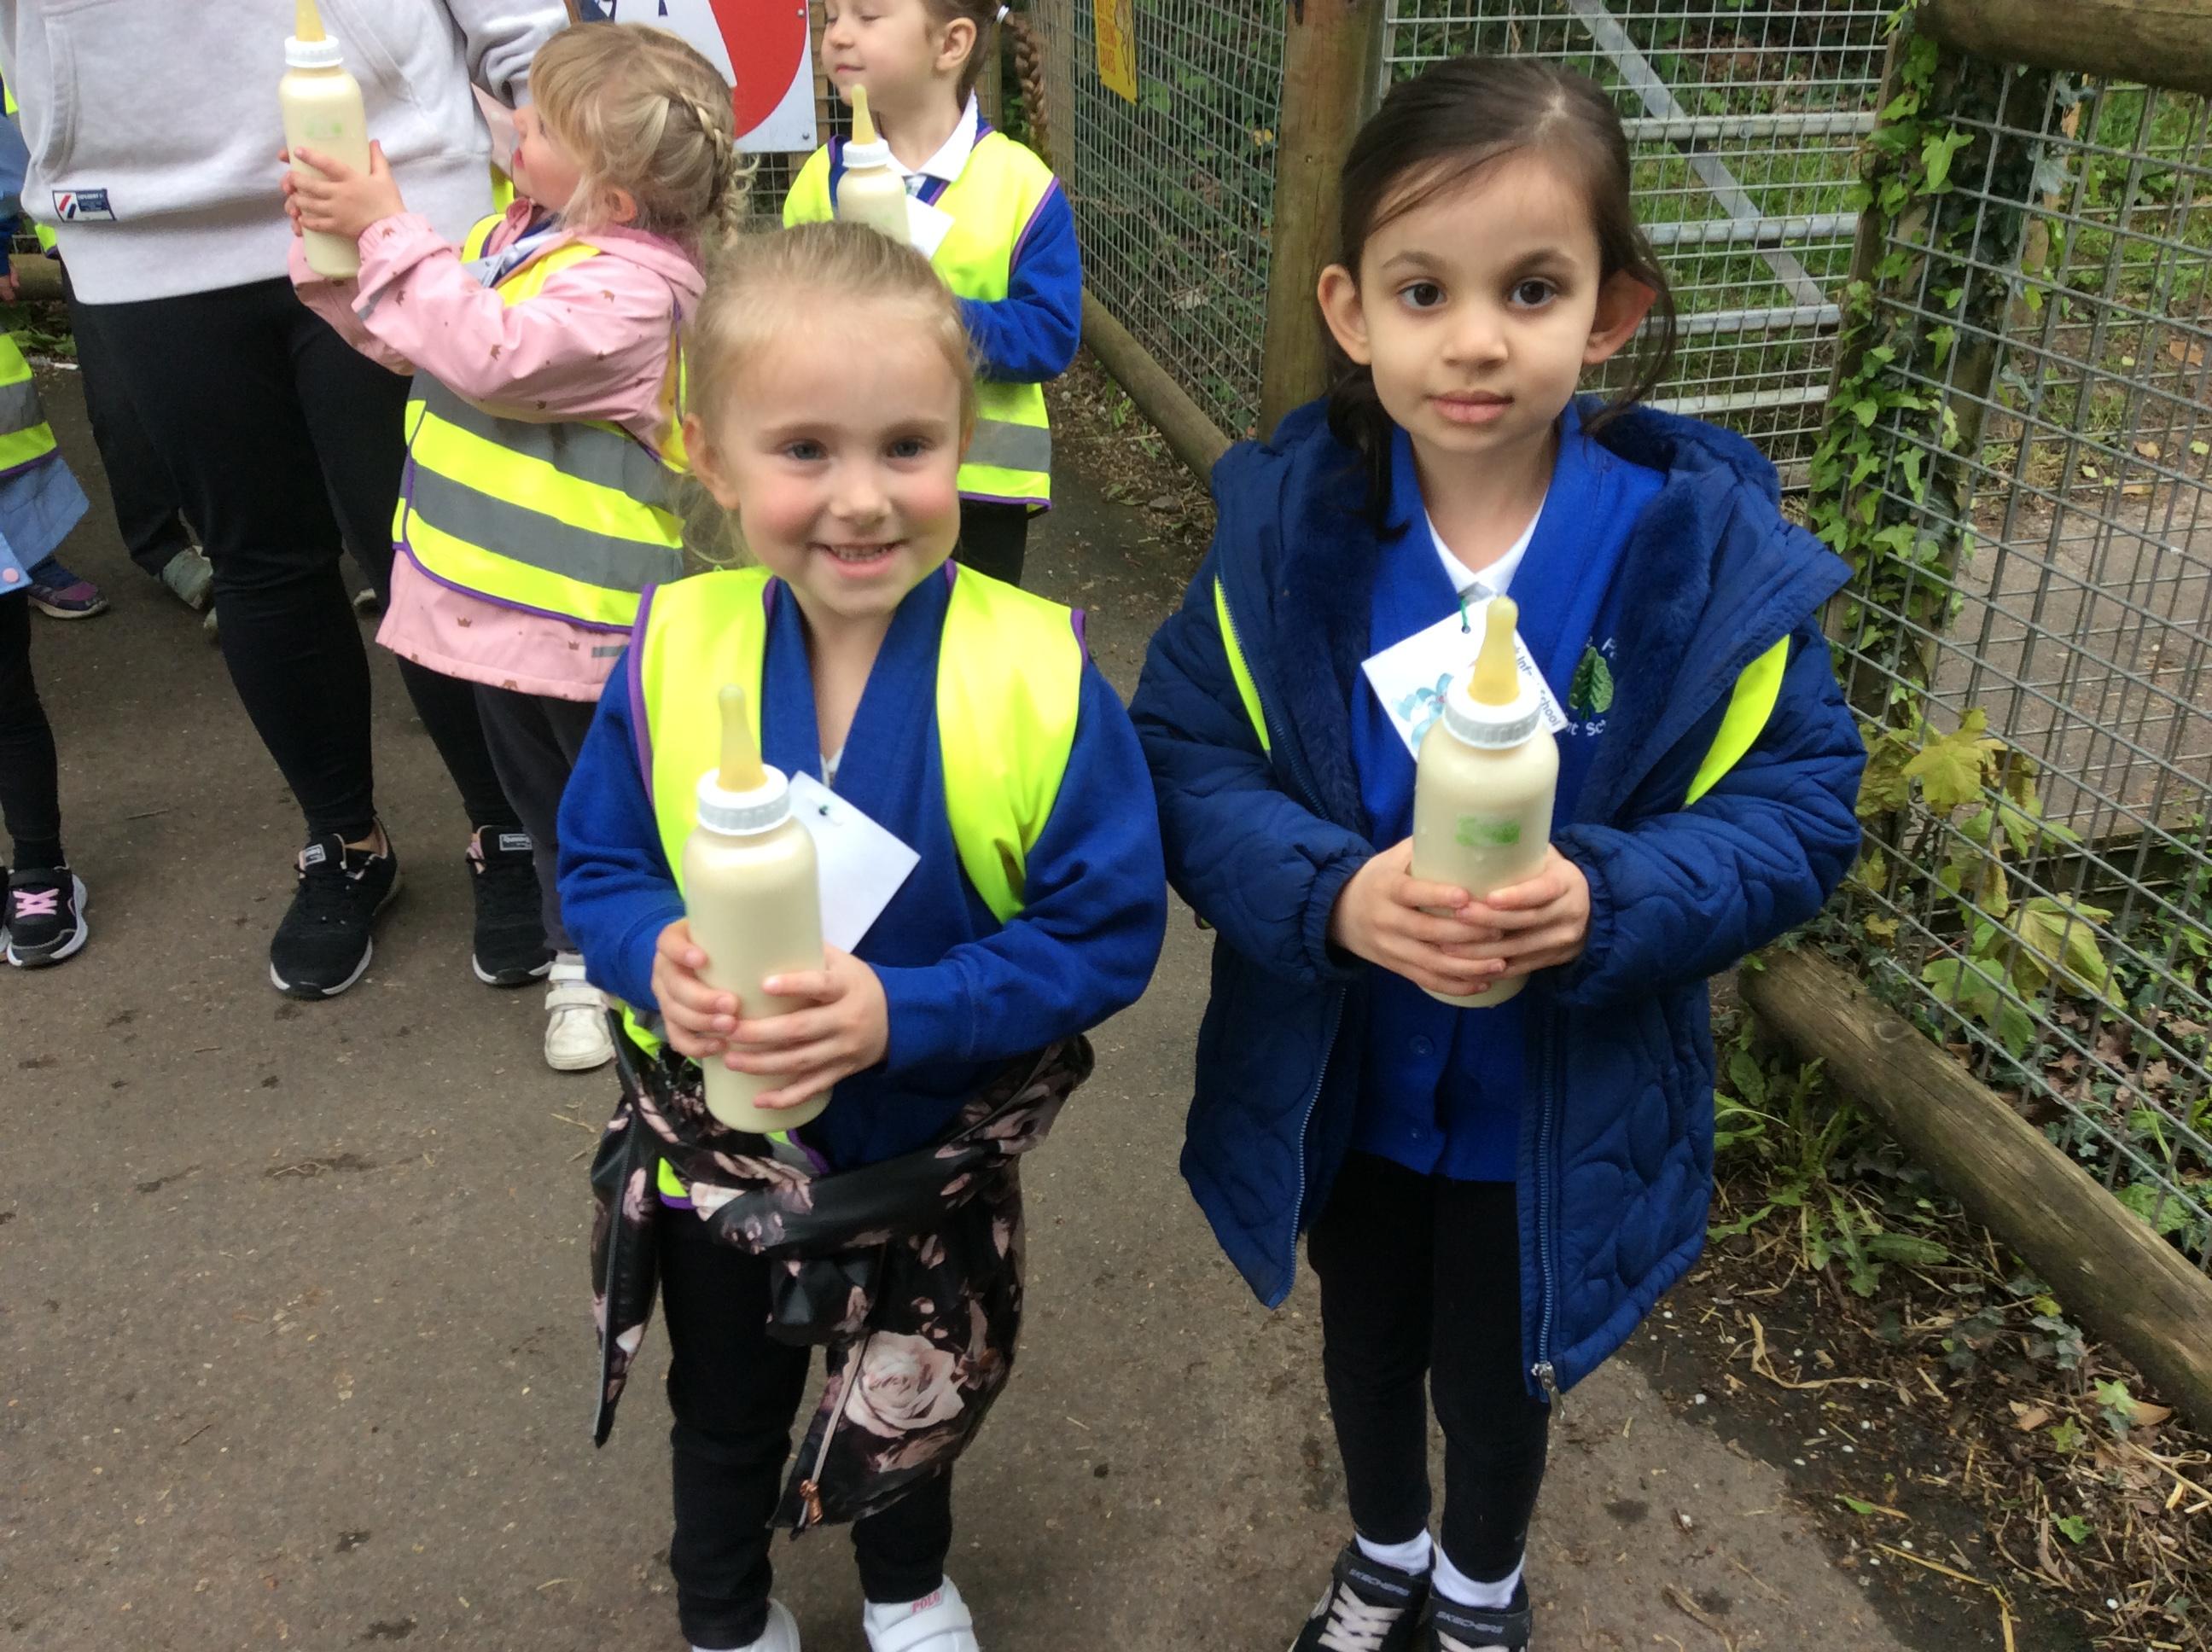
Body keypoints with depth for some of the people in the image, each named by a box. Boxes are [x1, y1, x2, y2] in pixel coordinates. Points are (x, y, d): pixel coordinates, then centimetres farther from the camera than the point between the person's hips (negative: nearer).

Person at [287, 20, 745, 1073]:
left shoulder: (630, 286, -25)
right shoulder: (520, 231, 4)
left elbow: (489, 353, -37)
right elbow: (409, 337, 13)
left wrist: (387, 229, -30)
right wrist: (335, 247, -2)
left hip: (585, 605, -9)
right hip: (496, 587, 9)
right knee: (538, 788, 21)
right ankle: (578, 959, 40)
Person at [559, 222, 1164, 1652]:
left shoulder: (1041, 676, -25)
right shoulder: (676, 650, -18)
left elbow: (1109, 934, -22)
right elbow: (597, 868, -7)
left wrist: (904, 1011, -34)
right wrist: (656, 954, -30)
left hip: (933, 1152, -1)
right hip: (719, 1144, 1)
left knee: (909, 1398, 29)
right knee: (726, 1413, 29)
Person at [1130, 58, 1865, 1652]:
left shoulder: (1708, 544, -20)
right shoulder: (1286, 521, -18)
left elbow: (1799, 804, -15)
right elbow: (1186, 758, -16)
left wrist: (1612, 901, -34)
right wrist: (1328, 892, -35)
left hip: (1560, 1109, -1)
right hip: (1340, 1085, 2)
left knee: (1494, 1383, 24)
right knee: (1368, 1347, 28)